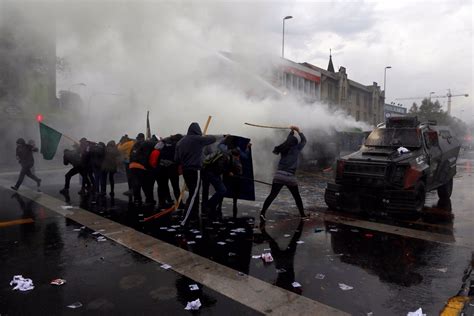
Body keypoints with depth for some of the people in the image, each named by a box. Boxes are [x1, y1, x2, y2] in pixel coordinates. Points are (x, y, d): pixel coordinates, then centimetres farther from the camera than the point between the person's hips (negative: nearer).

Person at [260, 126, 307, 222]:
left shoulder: (283, 148, 13)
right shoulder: (296, 149, 2)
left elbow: (288, 141, 34)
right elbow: (304, 140, 17)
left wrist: (292, 132, 38)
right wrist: (298, 131, 26)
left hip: (279, 175, 3)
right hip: (290, 177, -3)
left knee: (272, 195, -4)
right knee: (297, 196, 16)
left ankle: (262, 213, -15)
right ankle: (302, 214, 25)